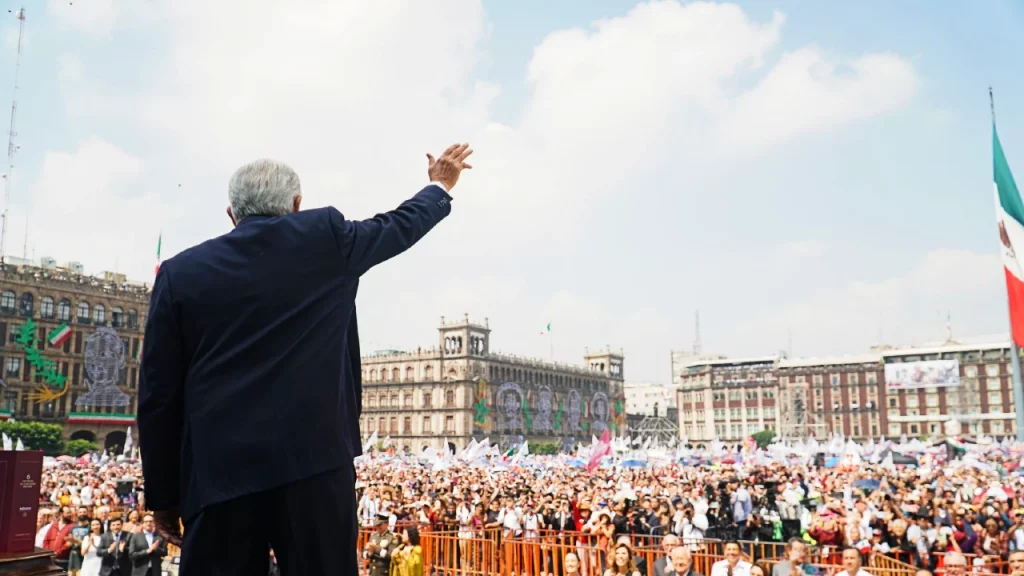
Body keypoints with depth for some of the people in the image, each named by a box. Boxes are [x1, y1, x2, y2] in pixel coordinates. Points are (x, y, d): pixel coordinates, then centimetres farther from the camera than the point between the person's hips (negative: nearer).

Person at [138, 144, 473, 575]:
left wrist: (164, 496, 13)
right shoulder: (326, 236, 3)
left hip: (217, 475, 2)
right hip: (315, 460, -1)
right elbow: (400, 224, 22)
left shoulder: (180, 272, 6)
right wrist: (441, 186, 42)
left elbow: (157, 395, 6)